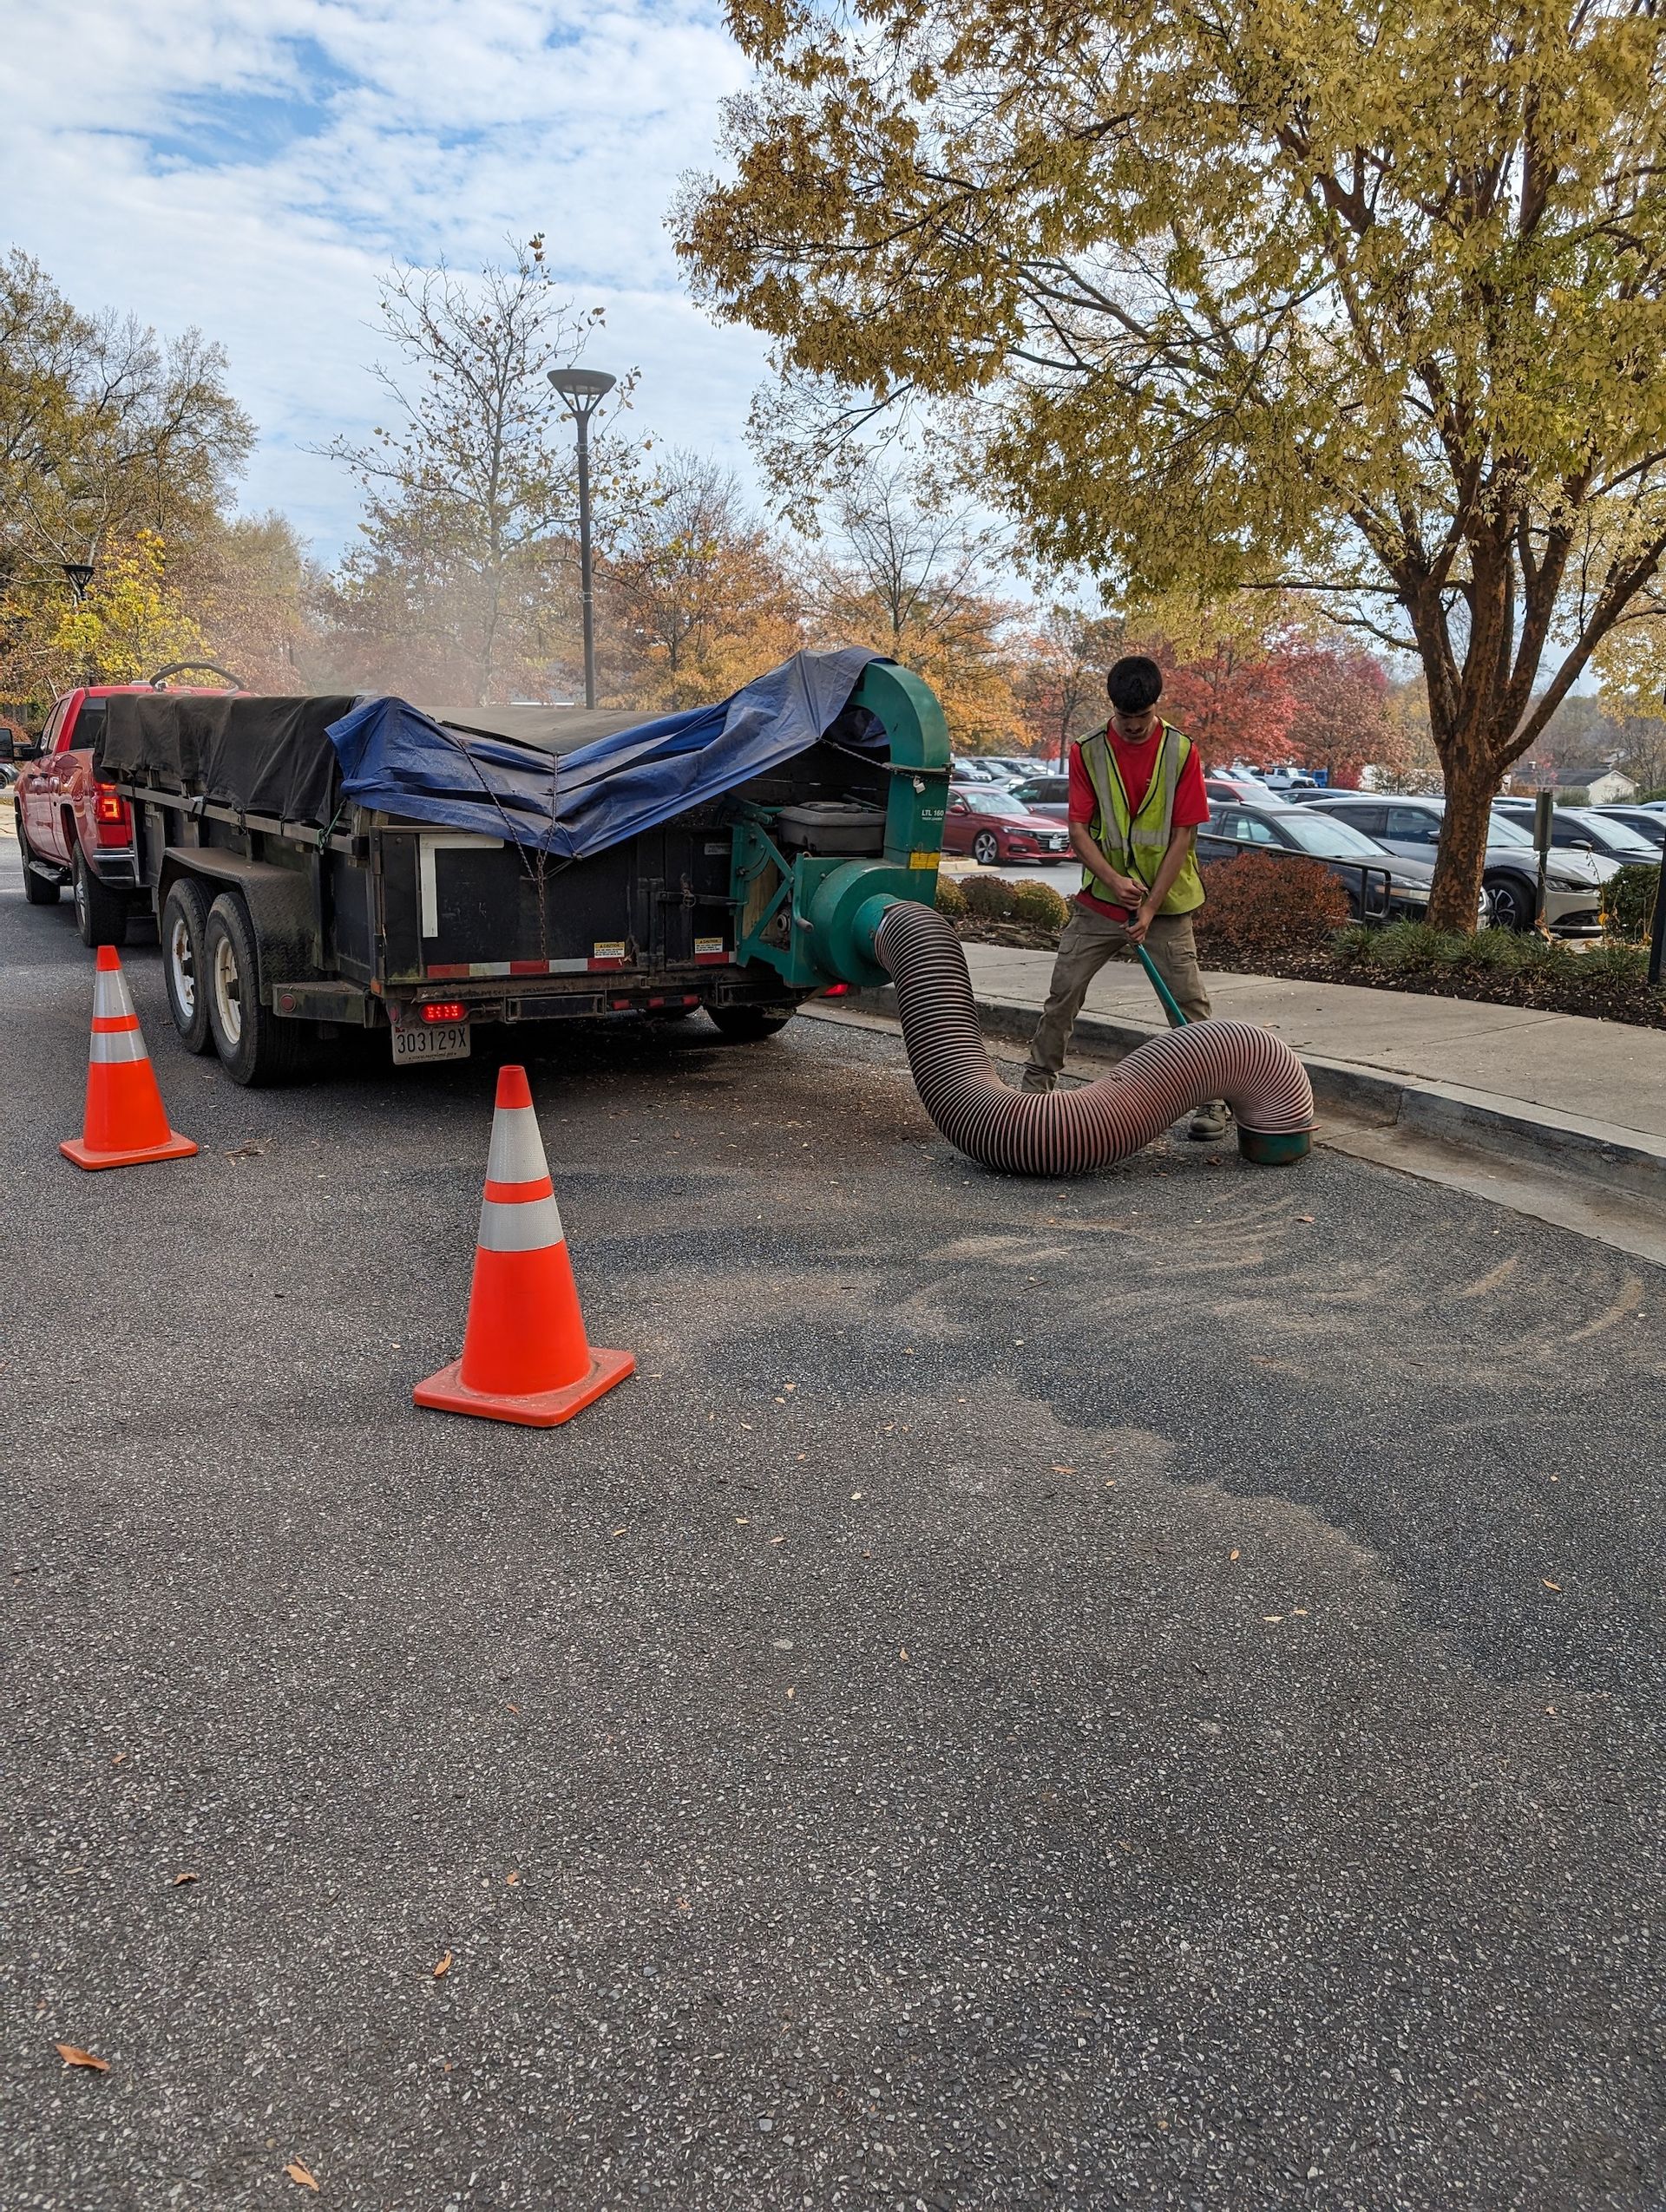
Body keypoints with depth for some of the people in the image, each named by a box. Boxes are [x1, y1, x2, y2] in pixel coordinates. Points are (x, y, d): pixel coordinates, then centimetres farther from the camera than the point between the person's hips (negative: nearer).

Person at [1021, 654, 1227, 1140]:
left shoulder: (1181, 753, -6)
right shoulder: (1088, 753, -3)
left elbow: (1183, 835, -8)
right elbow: (1078, 828, -5)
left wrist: (1150, 907, -14)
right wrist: (1113, 880, -22)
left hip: (1165, 904, -1)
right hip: (1100, 900, 2)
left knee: (1189, 1002, -3)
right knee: (1063, 993, 1)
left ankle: (1212, 1100, 6)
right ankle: (1036, 1084, 16)